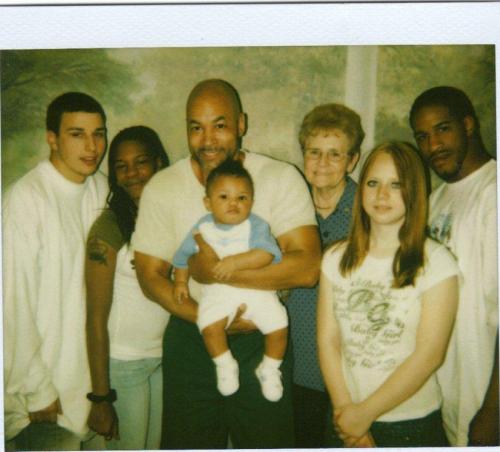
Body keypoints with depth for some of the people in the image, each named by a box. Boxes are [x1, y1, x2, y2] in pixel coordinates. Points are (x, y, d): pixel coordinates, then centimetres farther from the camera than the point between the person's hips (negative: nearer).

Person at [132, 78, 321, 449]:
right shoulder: (162, 188, -5)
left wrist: (217, 271, -22)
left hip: (262, 337, -1)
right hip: (190, 338, 2)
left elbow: (307, 267, -21)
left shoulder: (282, 178, -11)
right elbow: (150, 275, -4)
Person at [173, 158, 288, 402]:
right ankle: (225, 366, 3)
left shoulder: (256, 225, -5)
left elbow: (266, 254, -20)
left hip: (257, 288, -1)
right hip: (218, 290, 1)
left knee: (278, 325, -16)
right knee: (209, 325, -27)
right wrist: (181, 282, 15)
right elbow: (184, 256, 19)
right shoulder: (202, 227, 5)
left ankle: (270, 369, 13)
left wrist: (236, 261, -28)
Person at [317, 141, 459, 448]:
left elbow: (429, 355, -14)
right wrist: (344, 408, -11)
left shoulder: (436, 261, -11)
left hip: (412, 424, -3)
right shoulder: (337, 258, 1)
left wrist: (365, 413, -12)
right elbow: (328, 340, -2)